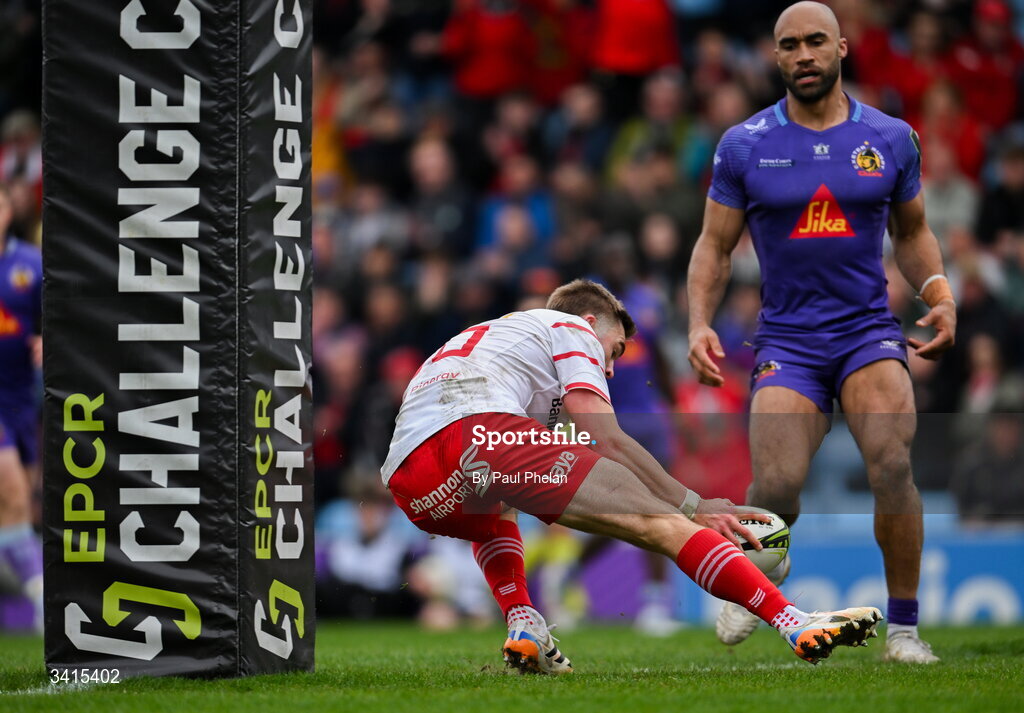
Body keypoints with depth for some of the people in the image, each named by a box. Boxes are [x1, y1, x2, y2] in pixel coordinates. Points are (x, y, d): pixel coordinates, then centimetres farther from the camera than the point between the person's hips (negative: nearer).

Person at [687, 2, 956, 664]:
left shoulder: (891, 138, 7)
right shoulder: (744, 146, 3)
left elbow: (912, 230, 21)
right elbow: (715, 245, 10)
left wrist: (941, 296, 3)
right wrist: (700, 324, -5)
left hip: (870, 329, 0)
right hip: (787, 336, 0)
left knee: (892, 462, -25)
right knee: (776, 488, -18)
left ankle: (904, 627, -11)